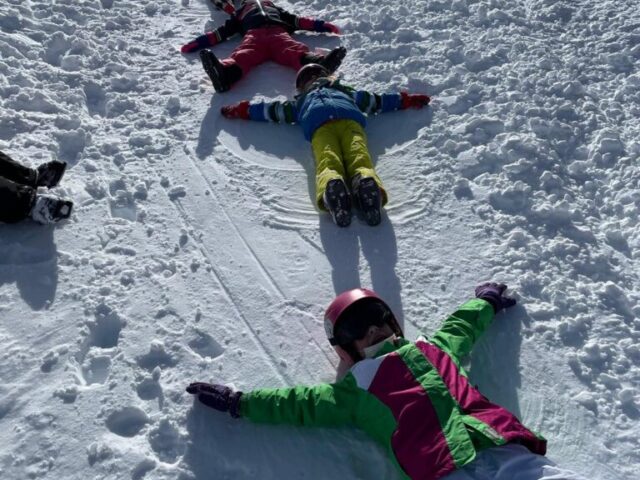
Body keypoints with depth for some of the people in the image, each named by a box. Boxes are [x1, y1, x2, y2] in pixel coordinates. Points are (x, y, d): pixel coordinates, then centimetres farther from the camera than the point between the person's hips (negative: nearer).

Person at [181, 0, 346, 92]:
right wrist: (199, 42, 13)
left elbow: (296, 20, 33)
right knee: (243, 54, -35)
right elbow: (224, 30, 28)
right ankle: (225, 72, -67)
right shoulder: (241, 13, 41)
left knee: (294, 50, -33)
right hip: (253, 34, -1)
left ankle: (316, 61, -65)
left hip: (278, 32, 1)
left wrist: (322, 25, 21)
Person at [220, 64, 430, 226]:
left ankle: (332, 186, -59)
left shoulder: (300, 101, 42)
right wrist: (406, 100, 58)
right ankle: (367, 181, -57)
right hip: (350, 118, 1)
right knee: (359, 157, -22)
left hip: (319, 124, -1)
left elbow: (273, 109, 41)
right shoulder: (346, 92, 45)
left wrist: (242, 110, 52)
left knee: (328, 162, -25)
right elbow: (376, 100, 47)